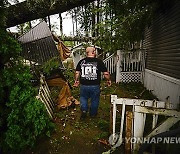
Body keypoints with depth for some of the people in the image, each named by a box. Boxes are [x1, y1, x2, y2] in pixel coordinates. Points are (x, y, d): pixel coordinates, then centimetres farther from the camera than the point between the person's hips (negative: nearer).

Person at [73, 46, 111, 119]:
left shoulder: (81, 61, -2)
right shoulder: (99, 61, -9)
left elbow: (77, 73, 3)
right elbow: (106, 73, -7)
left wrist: (76, 81, 20)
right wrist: (109, 80, 10)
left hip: (83, 85, 2)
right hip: (95, 86, -2)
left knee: (83, 98, 27)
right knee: (94, 100, 19)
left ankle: (84, 110, 13)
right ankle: (93, 113, 35)